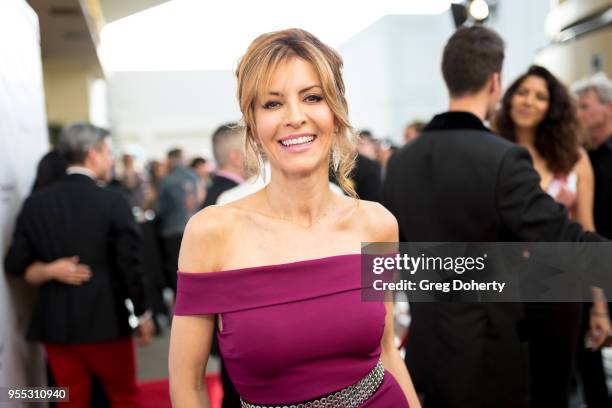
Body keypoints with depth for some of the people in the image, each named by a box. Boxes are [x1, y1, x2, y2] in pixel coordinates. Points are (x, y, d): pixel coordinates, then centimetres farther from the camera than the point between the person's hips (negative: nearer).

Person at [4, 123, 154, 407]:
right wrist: (143, 313, 0)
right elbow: (129, 264, -10)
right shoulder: (112, 201, -11)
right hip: (106, 320, -4)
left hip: (55, 322, 4)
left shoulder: (35, 203, 1)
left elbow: (15, 263, 1)